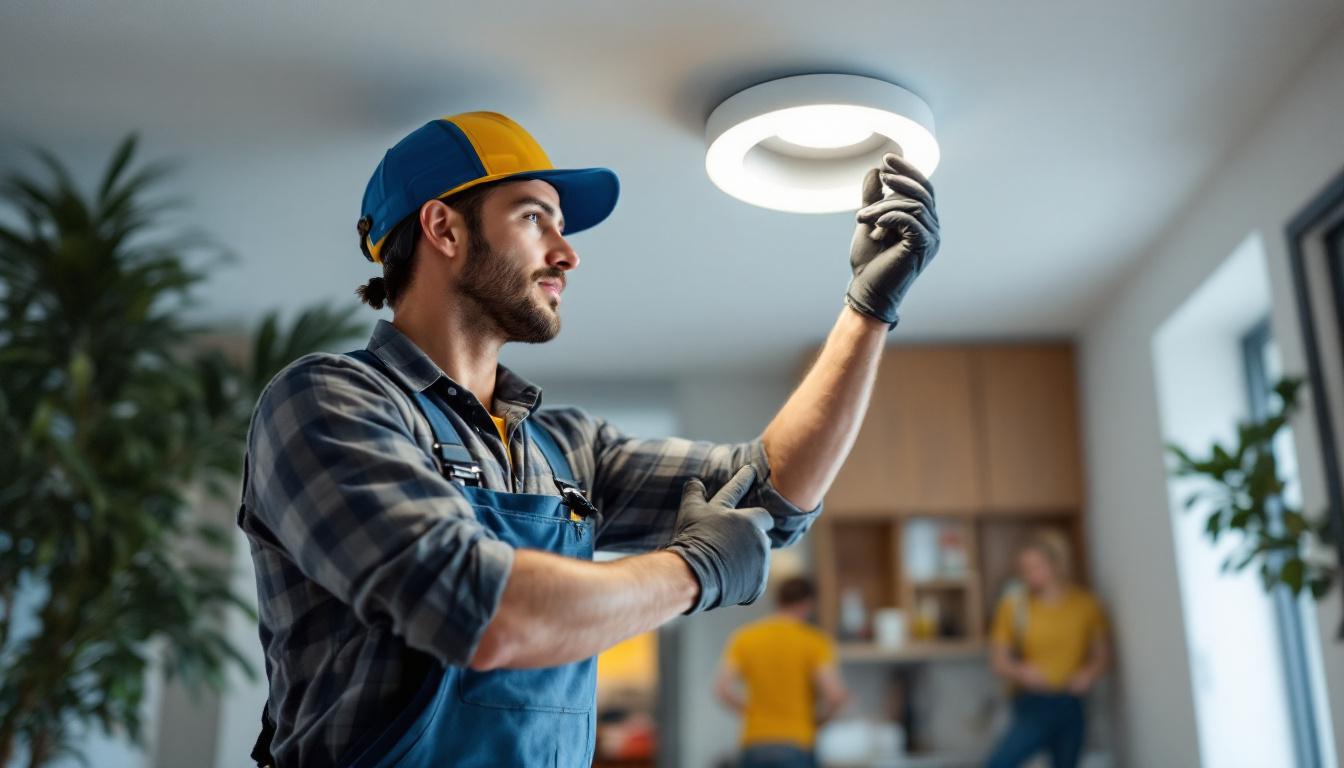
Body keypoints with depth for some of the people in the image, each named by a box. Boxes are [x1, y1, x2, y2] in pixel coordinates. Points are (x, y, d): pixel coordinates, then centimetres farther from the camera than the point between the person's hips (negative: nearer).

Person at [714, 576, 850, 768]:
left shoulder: (744, 637, 4)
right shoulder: (815, 641, -5)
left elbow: (722, 689, -4)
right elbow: (835, 694, -14)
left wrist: (748, 710, 11)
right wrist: (818, 720, 5)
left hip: (754, 746, 3)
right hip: (796, 747, -3)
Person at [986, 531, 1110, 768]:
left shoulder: (1084, 603, 1)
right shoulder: (1015, 604, -4)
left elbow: (1102, 652, 11)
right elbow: (999, 659, 1)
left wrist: (1090, 673, -9)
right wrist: (1019, 671, -19)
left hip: (1071, 705, 2)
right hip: (1033, 705, -2)